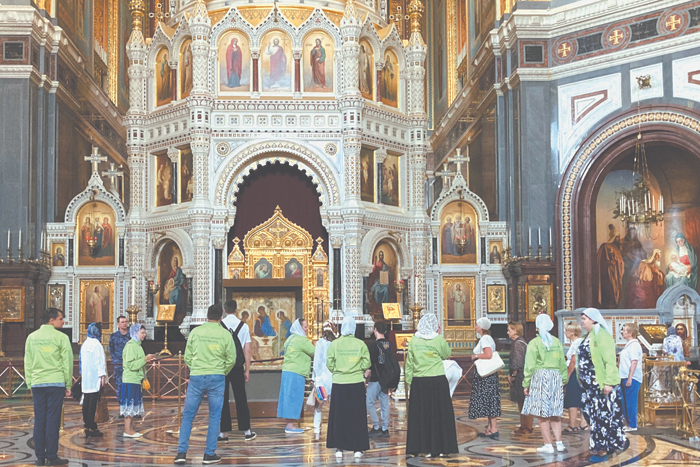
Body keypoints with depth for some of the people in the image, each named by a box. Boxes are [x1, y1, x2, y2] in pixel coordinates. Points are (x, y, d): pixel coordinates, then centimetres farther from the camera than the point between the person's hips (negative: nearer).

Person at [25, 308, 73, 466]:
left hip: (37, 383, 4)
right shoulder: (61, 337, -4)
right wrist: (68, 384, 4)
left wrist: (30, 385, 15)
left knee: (39, 419, 7)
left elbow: (27, 363, 10)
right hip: (56, 382, -4)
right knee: (53, 419, -2)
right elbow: (67, 362, -3)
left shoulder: (31, 337, 9)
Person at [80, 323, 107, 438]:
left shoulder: (85, 344, 13)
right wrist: (102, 375, -16)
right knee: (93, 402, -8)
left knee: (86, 401, 10)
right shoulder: (96, 344, -12)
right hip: (95, 378, -9)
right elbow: (99, 361, -16)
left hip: (86, 378, 9)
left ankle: (87, 425, 14)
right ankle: (91, 428, -8)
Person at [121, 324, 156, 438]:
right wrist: (145, 359, -18)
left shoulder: (137, 345, 17)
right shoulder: (131, 346, -13)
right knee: (130, 404, -7)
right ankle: (127, 431, -5)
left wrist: (147, 360, 9)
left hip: (136, 379, 10)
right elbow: (131, 365, -20)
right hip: (130, 380, -10)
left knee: (133, 405, 10)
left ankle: (129, 429, 14)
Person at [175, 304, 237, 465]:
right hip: (217, 378, -1)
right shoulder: (225, 334, -1)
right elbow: (231, 359, 2)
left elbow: (187, 357, 4)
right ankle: (209, 454, 8)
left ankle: (181, 452, 5)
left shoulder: (195, 332, 1)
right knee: (214, 417, 7)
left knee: (187, 415, 9)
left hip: (196, 377, 1)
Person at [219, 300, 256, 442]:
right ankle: (246, 431, 8)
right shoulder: (244, 326, 1)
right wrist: (247, 370, 6)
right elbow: (247, 350, 1)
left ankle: (223, 432, 6)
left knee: (222, 399, 5)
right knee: (240, 399, 7)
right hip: (237, 366, 1)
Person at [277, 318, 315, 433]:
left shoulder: (291, 338, 17)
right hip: (296, 373, -9)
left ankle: (289, 424, 11)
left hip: (287, 371, 9)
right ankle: (290, 425, -6)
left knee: (289, 399, 9)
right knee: (293, 399, -7)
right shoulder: (302, 340, -11)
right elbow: (314, 352, -9)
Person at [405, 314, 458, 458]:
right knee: (440, 414, 5)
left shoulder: (414, 340, 1)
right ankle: (440, 448, 7)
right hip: (437, 380, -2)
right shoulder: (438, 339, -6)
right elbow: (447, 354, 10)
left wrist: (409, 380, 11)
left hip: (418, 382, 3)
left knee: (418, 415, 8)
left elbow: (409, 362, 4)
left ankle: (415, 448, 9)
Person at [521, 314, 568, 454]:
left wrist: (526, 384, -2)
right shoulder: (557, 342, 9)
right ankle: (559, 443, 9)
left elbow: (530, 366, -7)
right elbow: (563, 364, 13)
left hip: (540, 376, -5)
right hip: (556, 377, 5)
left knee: (542, 414, -1)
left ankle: (548, 445, 0)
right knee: (555, 413, 11)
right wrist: (563, 381, 20)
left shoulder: (534, 343, -6)